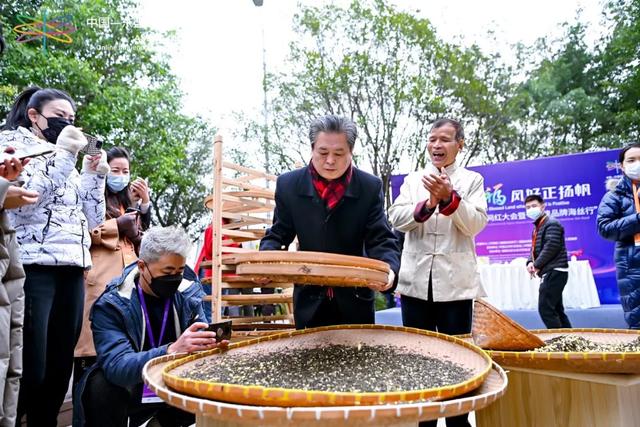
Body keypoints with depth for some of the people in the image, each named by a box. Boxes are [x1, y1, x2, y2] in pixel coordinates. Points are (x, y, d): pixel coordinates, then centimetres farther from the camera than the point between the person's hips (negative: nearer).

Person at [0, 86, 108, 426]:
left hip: (71, 271, 6)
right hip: (32, 268, -6)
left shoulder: (64, 158, 23)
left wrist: (94, 174, 8)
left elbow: (92, 220, 19)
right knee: (29, 372, -9)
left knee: (59, 371, 6)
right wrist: (62, 155, -12)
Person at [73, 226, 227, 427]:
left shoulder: (189, 294, -8)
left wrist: (210, 345, -31)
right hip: (128, 387, -4)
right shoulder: (111, 304, -19)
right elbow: (116, 366, -31)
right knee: (103, 386, -32)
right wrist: (171, 351, -47)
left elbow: (196, 348, -5)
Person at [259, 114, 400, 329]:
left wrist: (388, 270, -34)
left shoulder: (370, 187, -10)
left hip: (354, 298, 0)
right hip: (309, 299, 1)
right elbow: (277, 236, -1)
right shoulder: (288, 184, -8)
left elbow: (381, 240, -12)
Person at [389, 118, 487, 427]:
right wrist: (428, 204, -20)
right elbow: (397, 220, -3)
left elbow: (475, 224, -7)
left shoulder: (472, 180, 6)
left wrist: (449, 197, -23)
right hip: (415, 281, 2)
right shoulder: (413, 180, 10)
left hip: (455, 283, -2)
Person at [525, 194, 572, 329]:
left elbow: (551, 247, -22)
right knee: (556, 309, 14)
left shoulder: (551, 223, -10)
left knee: (545, 308, -12)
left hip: (554, 272, -10)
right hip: (551, 272, 10)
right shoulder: (537, 226, 20)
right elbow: (535, 248, 19)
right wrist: (530, 262, -2)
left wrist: (537, 265, -15)